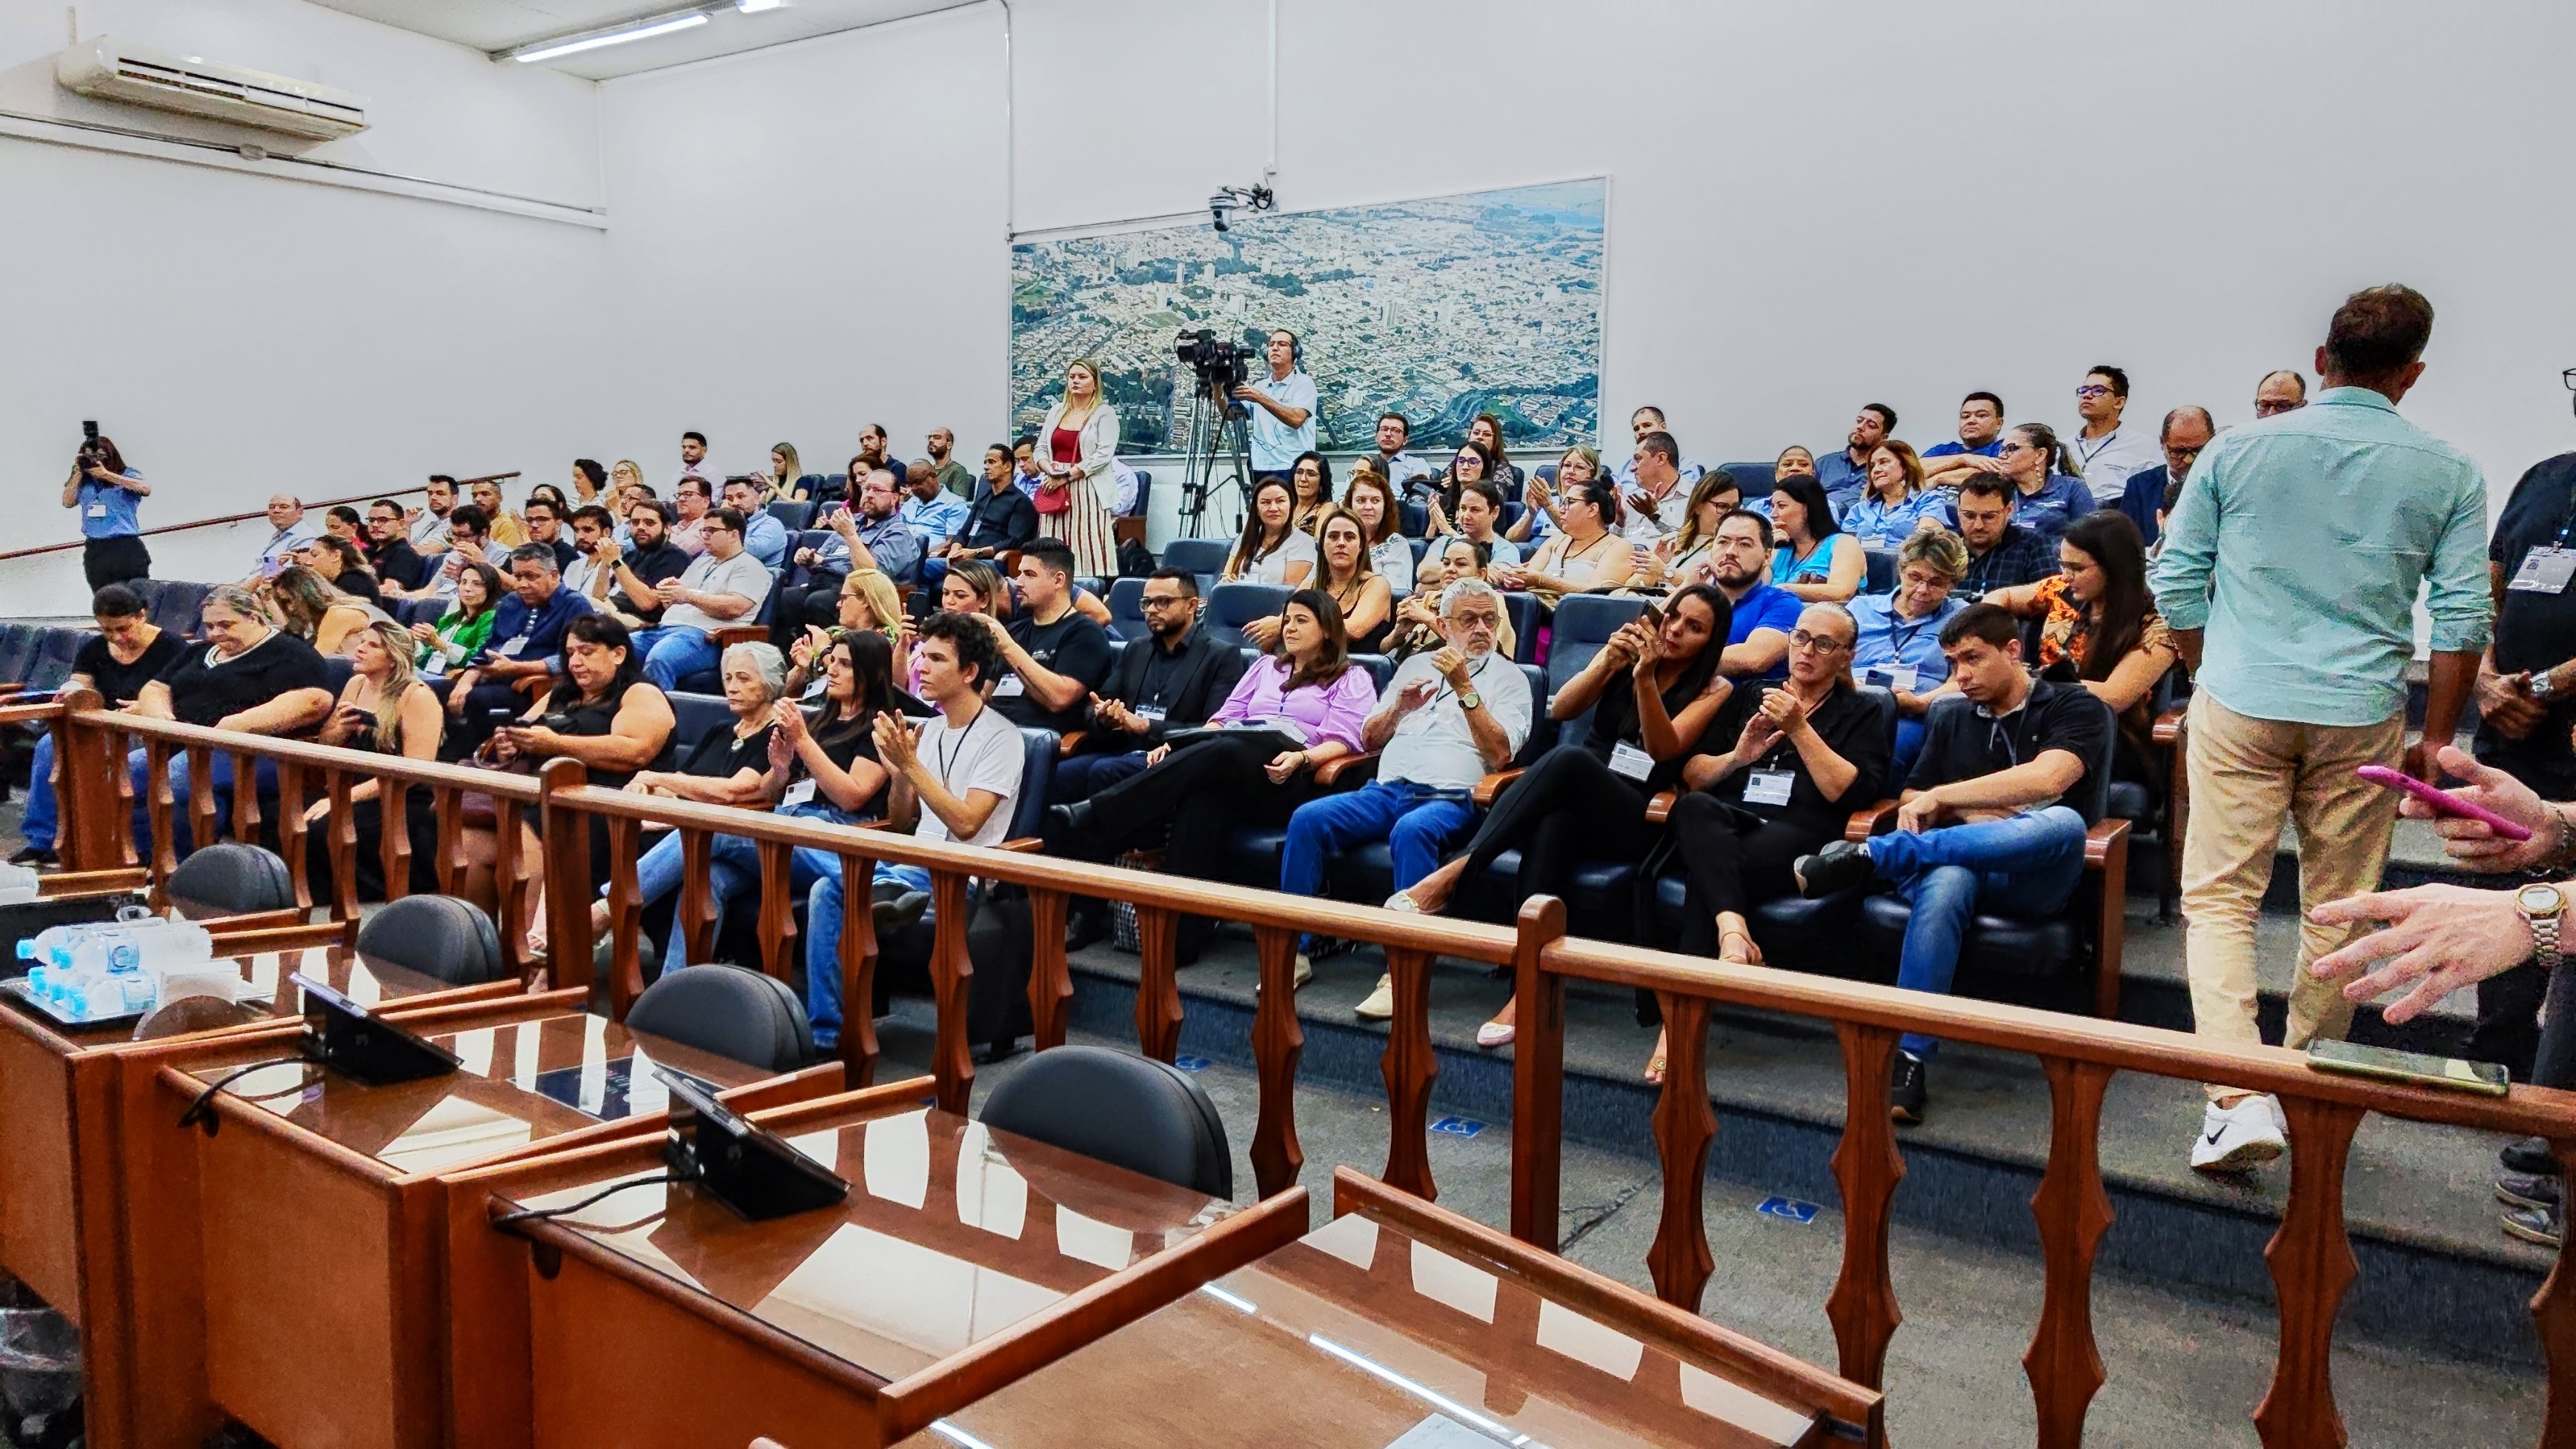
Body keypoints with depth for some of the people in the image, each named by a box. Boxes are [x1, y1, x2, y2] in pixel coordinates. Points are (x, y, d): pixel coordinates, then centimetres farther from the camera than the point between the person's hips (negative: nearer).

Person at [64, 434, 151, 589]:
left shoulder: (126, 476, 0)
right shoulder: (84, 482, 12)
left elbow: (146, 489, -19)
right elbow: (67, 502, 6)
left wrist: (106, 474, -20)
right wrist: (78, 473, 0)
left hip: (126, 548, -4)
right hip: (95, 551, 4)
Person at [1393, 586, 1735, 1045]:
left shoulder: (1714, 689, 6)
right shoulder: (1625, 653, 14)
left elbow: (1664, 748, -11)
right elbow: (1560, 710, -1)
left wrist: (1645, 676, -22)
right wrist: (1608, 662, -16)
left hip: (1637, 821, -2)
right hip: (1573, 803, 2)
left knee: (1570, 759, -35)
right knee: (1551, 822, -37)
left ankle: (1452, 874, -36)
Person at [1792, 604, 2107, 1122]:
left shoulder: (2075, 707, 8)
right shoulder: (1951, 718, 22)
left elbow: (2047, 778, -12)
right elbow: (1911, 799, 15)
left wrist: (1942, 797, -10)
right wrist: (1979, 814, -3)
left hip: (2031, 880, -2)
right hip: (1956, 863, 2)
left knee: (2064, 823, -37)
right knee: (1944, 883, -37)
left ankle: (1868, 857, -39)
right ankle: (1908, 1060, -42)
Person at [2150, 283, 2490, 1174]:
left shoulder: (2238, 451, 2)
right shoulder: (2448, 475, 2)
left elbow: (2175, 583, 4)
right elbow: (2463, 620, 1)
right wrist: (2434, 740, 9)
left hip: (2240, 705, -1)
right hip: (2362, 719, 1)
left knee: (2219, 896, 4)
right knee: (2340, 910, 14)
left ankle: (2239, 1096, -10)